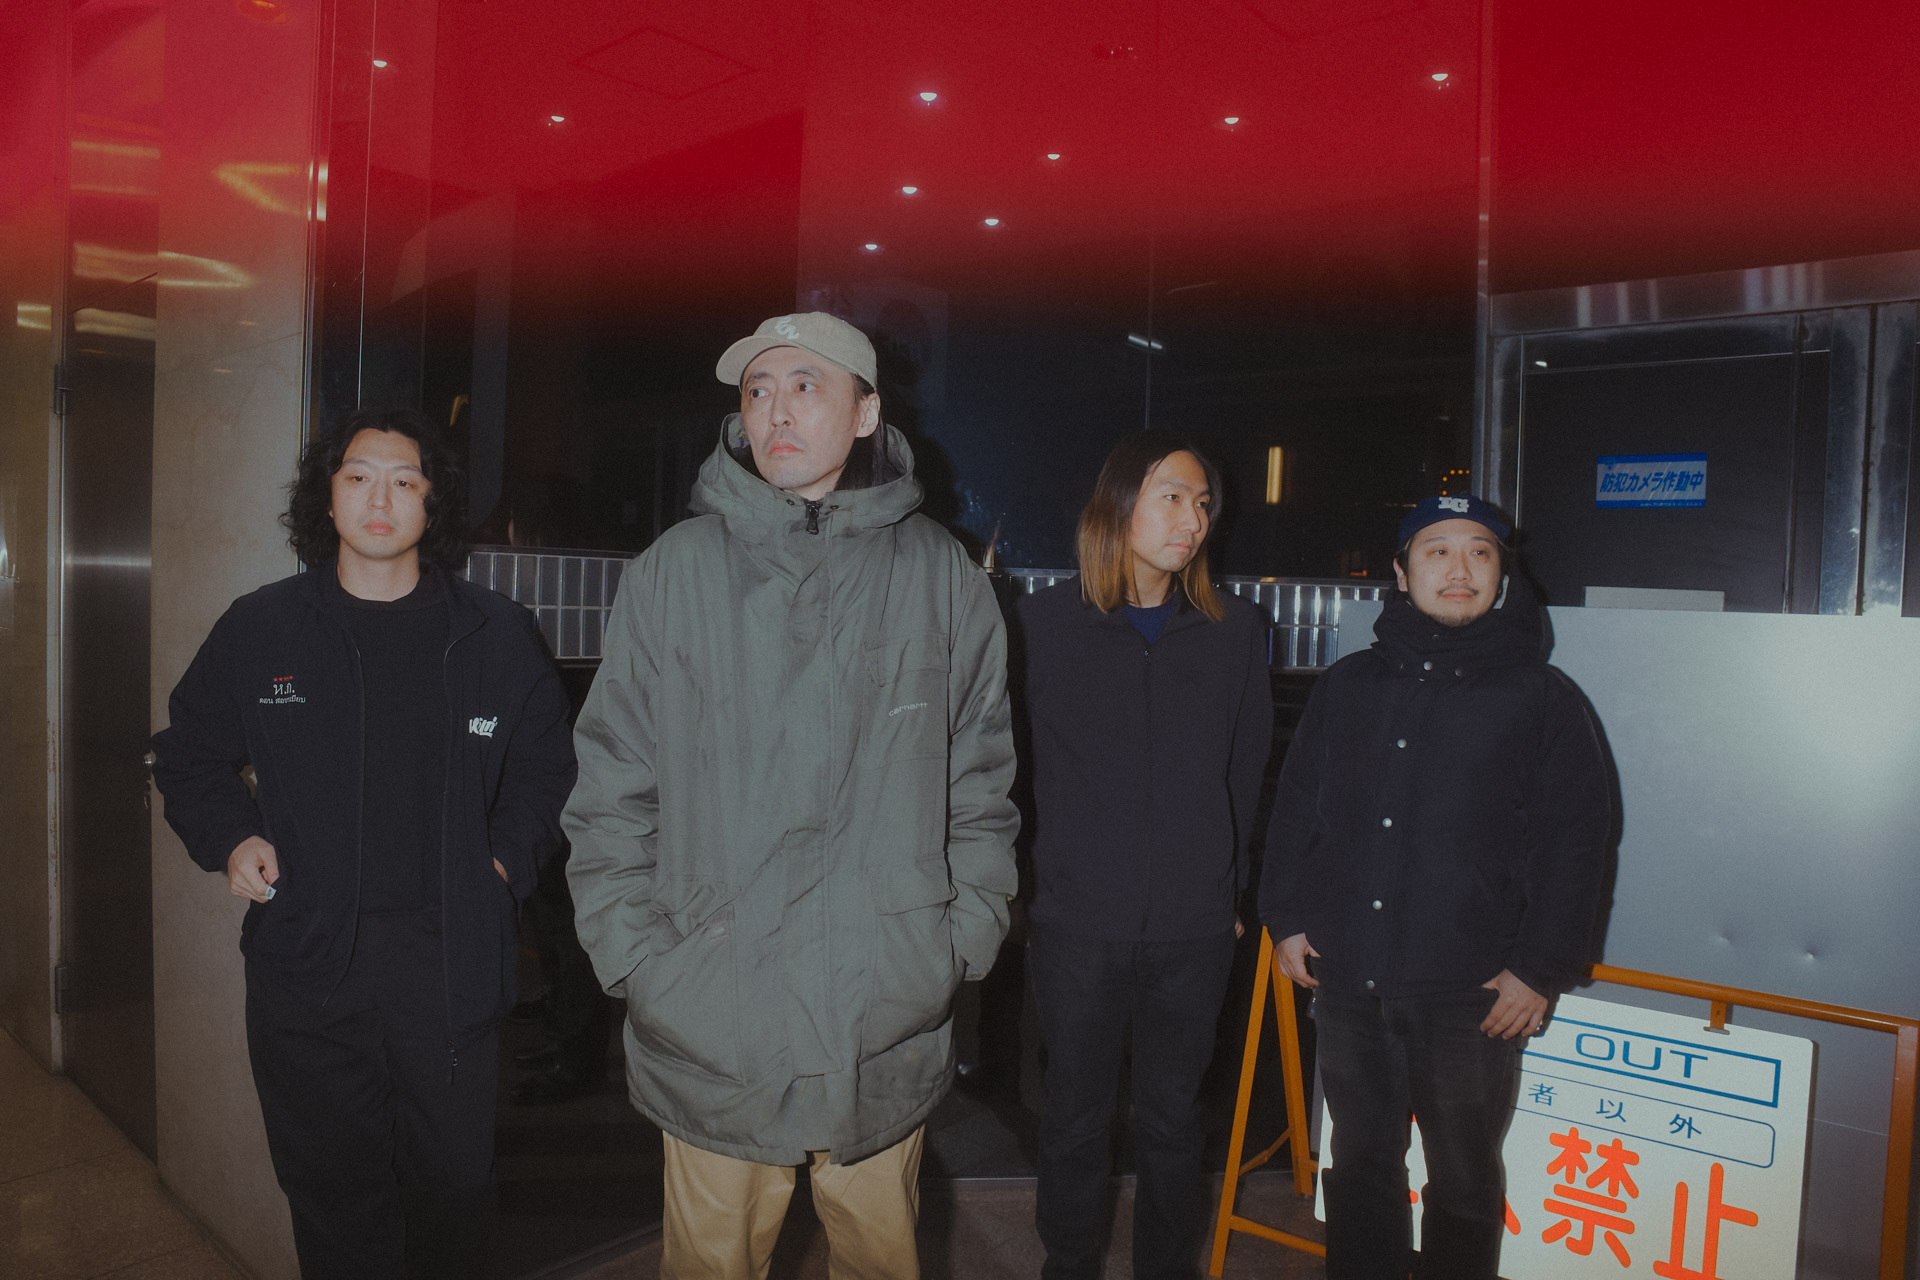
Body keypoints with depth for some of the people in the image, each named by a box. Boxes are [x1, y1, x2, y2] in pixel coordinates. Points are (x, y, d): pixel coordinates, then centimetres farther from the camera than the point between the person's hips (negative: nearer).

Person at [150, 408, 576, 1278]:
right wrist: (230, 839, 2)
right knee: (331, 1185, 12)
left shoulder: (494, 634, 3)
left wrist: (507, 859, 0)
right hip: (305, 954, 1)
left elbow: (547, 766, 12)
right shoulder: (259, 629, 4)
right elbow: (189, 755, 17)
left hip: (449, 954, 0)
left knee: (455, 1175, 10)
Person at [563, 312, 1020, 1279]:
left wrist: (964, 938, 2)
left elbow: (981, 786, 6)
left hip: (890, 1029, 1)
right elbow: (612, 790, 1)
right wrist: (634, 955, -4)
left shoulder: (941, 577, 2)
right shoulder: (673, 573, -1)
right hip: (709, 1030, 0)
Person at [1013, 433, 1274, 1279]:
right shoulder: (1044, 621, -2)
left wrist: (1232, 888, 8)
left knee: (1173, 1121, 14)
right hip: (1077, 924, -1)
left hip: (1193, 930, 2)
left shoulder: (1236, 630, 5)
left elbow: (1247, 775, 10)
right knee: (1075, 1121, 12)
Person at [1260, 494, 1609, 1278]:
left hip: (1471, 994, -3)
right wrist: (1286, 918, 7)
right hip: (1346, 979, 3)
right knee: (1359, 1162, 16)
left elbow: (1575, 840, -2)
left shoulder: (1541, 698, 0)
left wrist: (1542, 970, -6)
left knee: (1464, 1181, 12)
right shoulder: (1347, 686, 9)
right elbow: (1296, 809, 13)